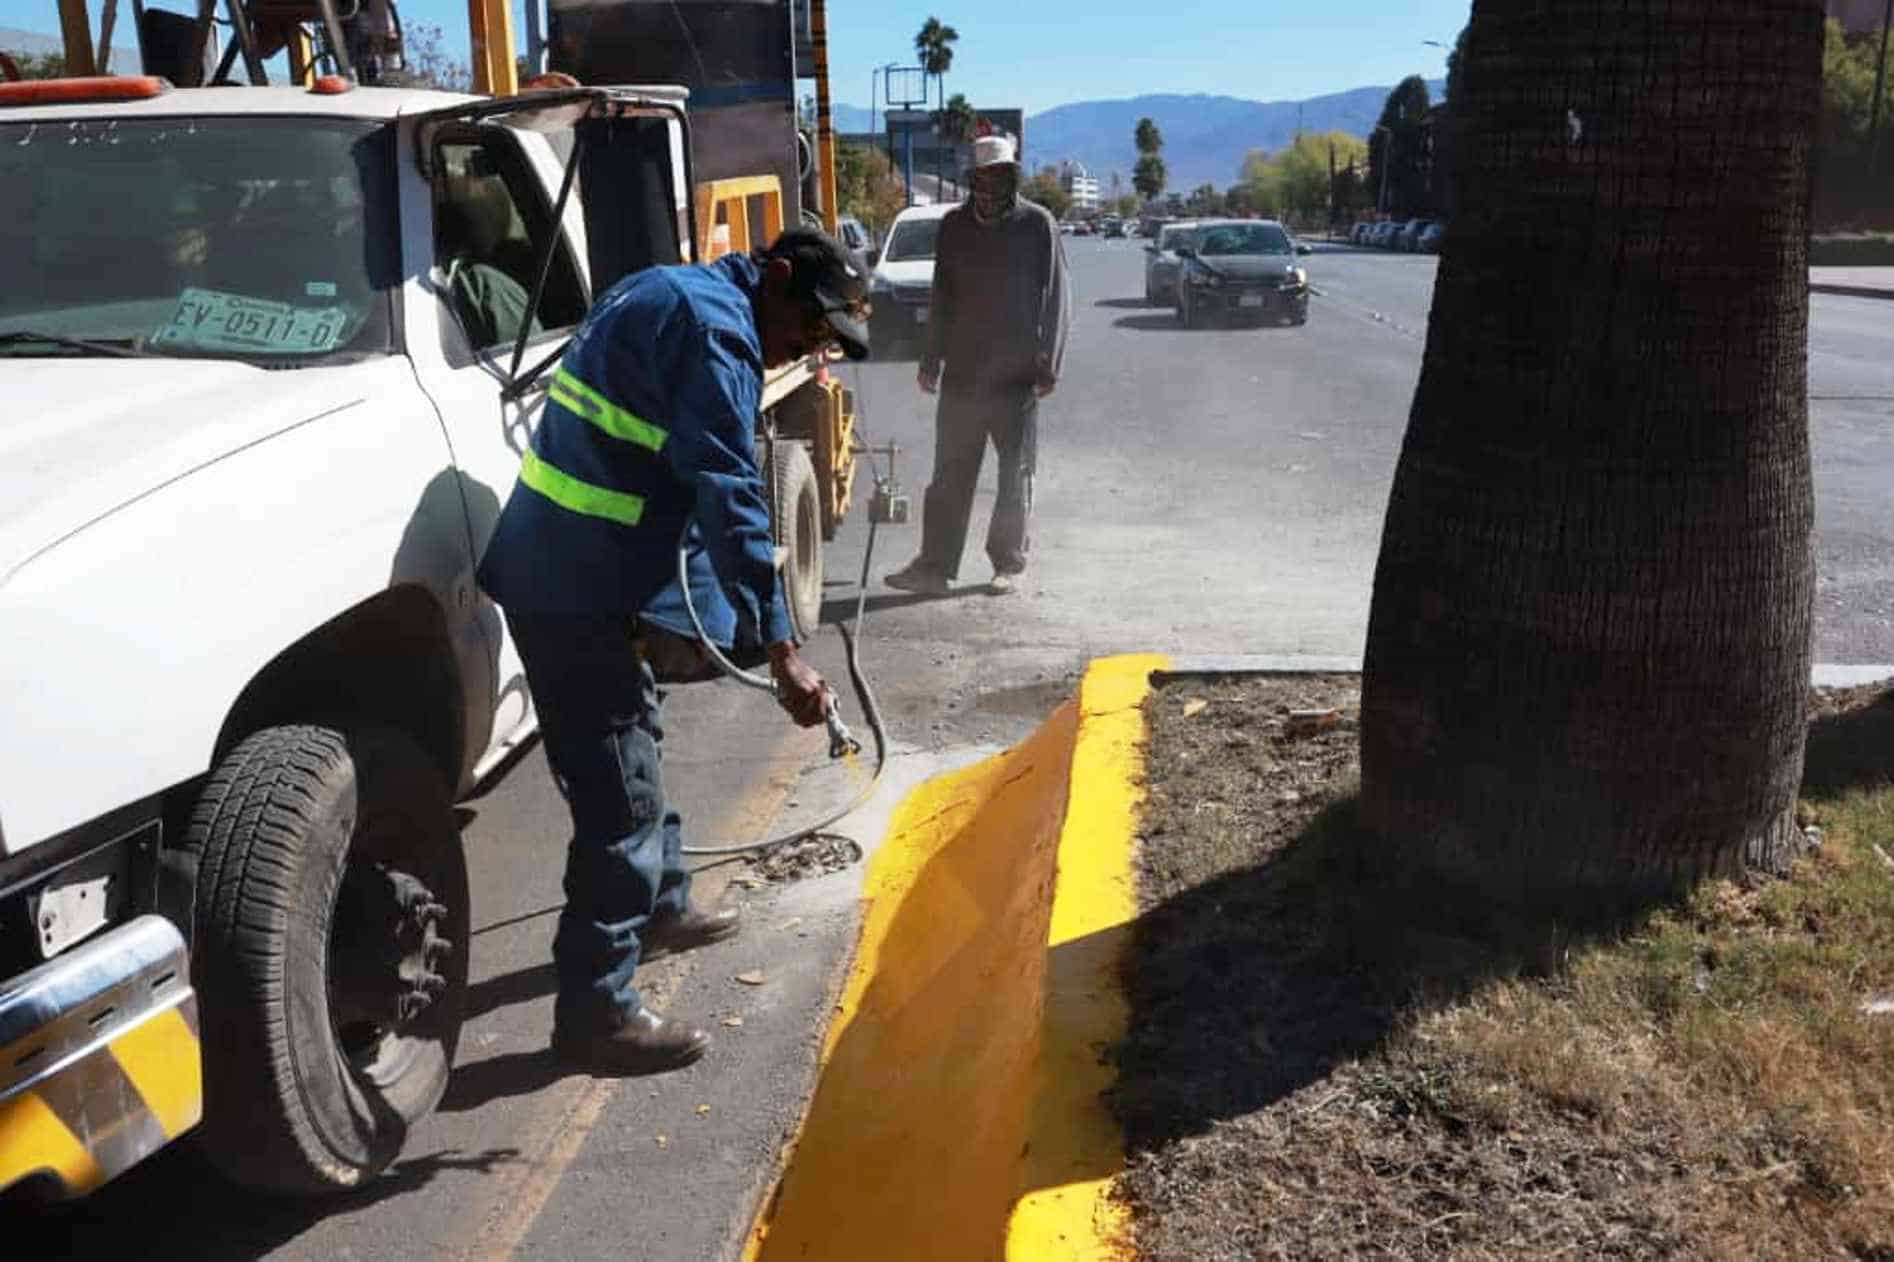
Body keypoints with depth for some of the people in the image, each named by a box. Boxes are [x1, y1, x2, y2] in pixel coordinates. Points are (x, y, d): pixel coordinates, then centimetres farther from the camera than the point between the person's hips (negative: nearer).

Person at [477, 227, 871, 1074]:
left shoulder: (669, 297, 15)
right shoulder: (712, 328, -17)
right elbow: (730, 497, -24)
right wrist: (780, 650, -23)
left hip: (560, 569, 11)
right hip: (579, 589, -11)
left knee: (632, 746, 24)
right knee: (621, 793, -4)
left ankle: (660, 909, 42)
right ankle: (597, 1012, 5)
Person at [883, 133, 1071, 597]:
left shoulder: (1037, 224, -1)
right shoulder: (954, 225, 9)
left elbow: (1055, 299, -2)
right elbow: (941, 298, 14)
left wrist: (1047, 366, -8)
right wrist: (931, 362, 10)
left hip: (1017, 374, -3)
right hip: (962, 372, 3)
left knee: (1015, 476, 6)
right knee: (950, 475, 4)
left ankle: (1007, 563, 16)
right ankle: (935, 565, 7)